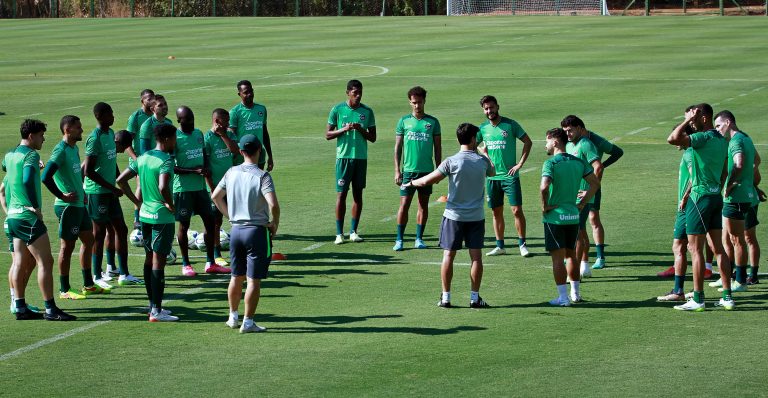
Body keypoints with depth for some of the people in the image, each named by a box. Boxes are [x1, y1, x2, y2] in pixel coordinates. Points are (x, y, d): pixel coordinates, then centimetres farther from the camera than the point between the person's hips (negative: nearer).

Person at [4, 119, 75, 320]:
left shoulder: (10, 155, 13)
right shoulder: (31, 155, -14)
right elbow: (27, 181, -30)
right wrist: (36, 207, -21)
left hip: (13, 215, 9)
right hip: (28, 217, -9)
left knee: (21, 263, 11)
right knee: (46, 262, -7)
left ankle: (20, 307, 12)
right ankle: (50, 309, -9)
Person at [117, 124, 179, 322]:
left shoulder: (143, 158, 8)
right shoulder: (166, 161, -17)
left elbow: (121, 180, 11)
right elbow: (163, 187, -33)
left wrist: (137, 202, 12)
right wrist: (170, 205, -16)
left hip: (145, 214, 8)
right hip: (162, 217, -8)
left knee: (149, 259, 16)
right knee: (158, 262, -5)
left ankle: (153, 305, 24)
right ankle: (156, 311, -3)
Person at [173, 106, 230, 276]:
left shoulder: (199, 133, 9)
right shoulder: (175, 138, -12)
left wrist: (206, 168, -1)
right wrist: (194, 171, -19)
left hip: (200, 186, 7)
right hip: (183, 188, -7)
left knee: (210, 222, 6)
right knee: (183, 225, 2)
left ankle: (210, 263, 15)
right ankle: (186, 264, 12)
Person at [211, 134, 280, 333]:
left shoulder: (232, 173, 3)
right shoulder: (262, 176, -14)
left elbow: (215, 196, 13)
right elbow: (273, 204, -25)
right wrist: (275, 223, -8)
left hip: (236, 229, 5)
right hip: (257, 231, -5)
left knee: (236, 277, 19)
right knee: (254, 280, 0)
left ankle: (233, 316, 28)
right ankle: (248, 322, 0)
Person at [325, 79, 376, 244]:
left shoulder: (367, 111, 5)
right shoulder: (337, 110, 0)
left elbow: (373, 138, 8)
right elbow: (328, 135, 2)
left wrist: (361, 130, -11)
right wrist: (344, 129, -14)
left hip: (361, 157, 2)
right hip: (343, 156, -2)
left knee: (358, 194, 5)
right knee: (341, 194, -4)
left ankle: (353, 231, 12)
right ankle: (339, 233, 0)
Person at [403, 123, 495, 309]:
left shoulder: (452, 161, -11)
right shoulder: (483, 160, -1)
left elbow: (427, 181, -12)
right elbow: (492, 173, 23)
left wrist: (411, 183, 8)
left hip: (454, 216, -2)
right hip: (476, 217, 2)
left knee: (448, 256, 5)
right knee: (476, 256, 4)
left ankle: (446, 297, 6)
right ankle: (475, 297, 5)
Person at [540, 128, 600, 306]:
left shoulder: (551, 163, -14)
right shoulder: (578, 162, 6)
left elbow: (544, 187, -29)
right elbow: (595, 183, 8)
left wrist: (544, 206, -14)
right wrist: (582, 204, 11)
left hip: (555, 217, -6)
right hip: (573, 216, 6)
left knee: (558, 257, 0)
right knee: (571, 255, 18)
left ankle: (563, 297, 0)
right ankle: (575, 293, 23)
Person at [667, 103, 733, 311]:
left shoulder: (704, 138, -17)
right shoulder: (721, 140, 12)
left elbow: (673, 139, -31)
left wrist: (687, 121, -17)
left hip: (700, 198, -9)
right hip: (716, 196, 9)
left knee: (695, 249, -3)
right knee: (718, 248, 11)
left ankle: (697, 299, -2)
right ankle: (727, 297, 11)